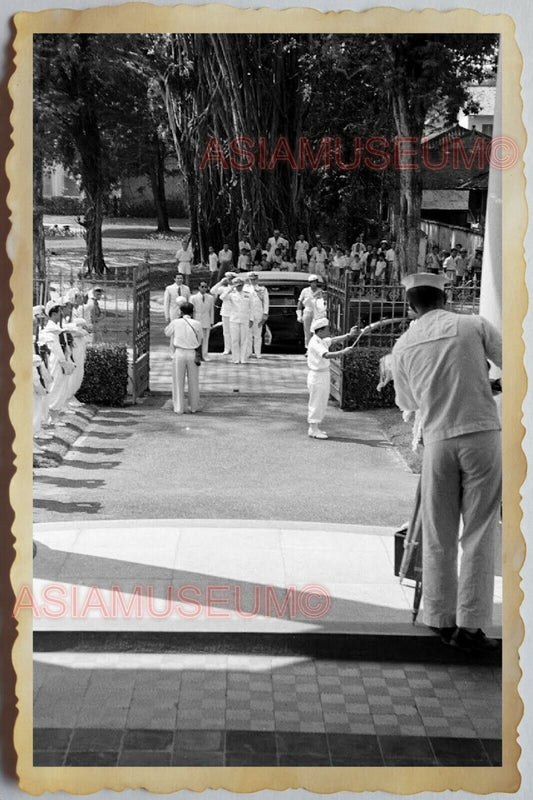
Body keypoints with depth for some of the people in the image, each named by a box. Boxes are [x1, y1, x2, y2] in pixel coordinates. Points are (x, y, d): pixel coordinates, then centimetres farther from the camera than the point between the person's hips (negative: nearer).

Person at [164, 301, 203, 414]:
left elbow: (167, 332, 13)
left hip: (179, 353, -1)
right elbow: (199, 340, 3)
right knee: (193, 382, 13)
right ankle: (194, 407, 21)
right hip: (192, 354, 1)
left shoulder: (175, 323, -5)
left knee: (178, 381, 8)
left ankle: (179, 408, 9)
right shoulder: (197, 324, -5)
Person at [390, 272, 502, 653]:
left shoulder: (403, 346, 6)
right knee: (479, 533, 4)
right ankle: (470, 623, 4)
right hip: (482, 433, -2)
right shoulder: (473, 325, -2)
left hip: (438, 440, 2)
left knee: (439, 536, 13)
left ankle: (442, 618, 20)